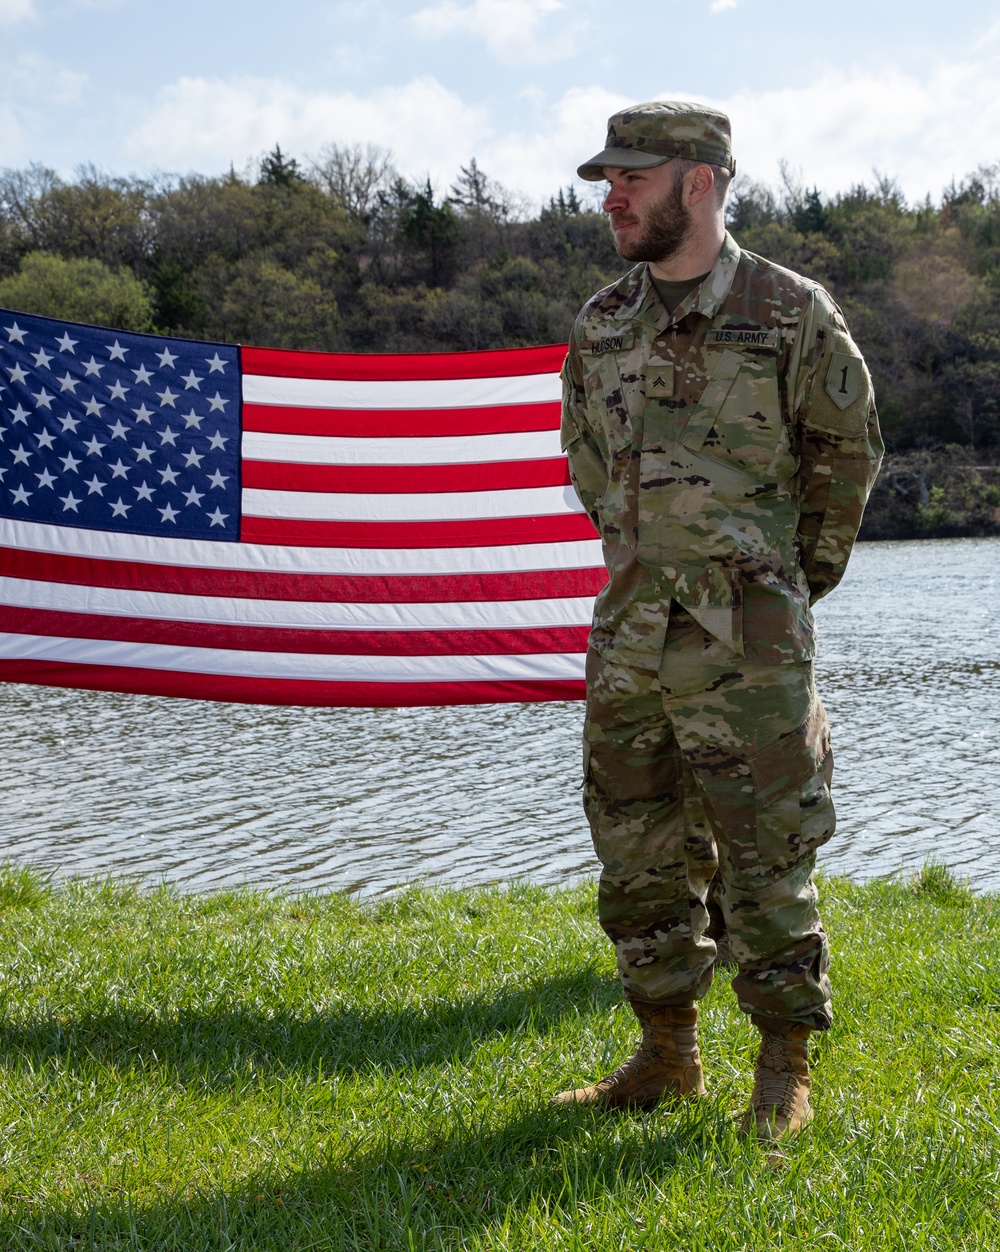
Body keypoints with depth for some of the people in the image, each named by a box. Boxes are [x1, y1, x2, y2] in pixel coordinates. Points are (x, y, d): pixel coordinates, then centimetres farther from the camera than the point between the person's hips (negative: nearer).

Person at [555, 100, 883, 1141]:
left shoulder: (792, 313, -5)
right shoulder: (599, 328, 8)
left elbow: (846, 451, 7)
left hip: (748, 643, -5)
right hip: (630, 635, 5)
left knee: (766, 858, 0)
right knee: (639, 856, 10)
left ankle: (784, 1073, 13)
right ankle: (666, 1055, 24)